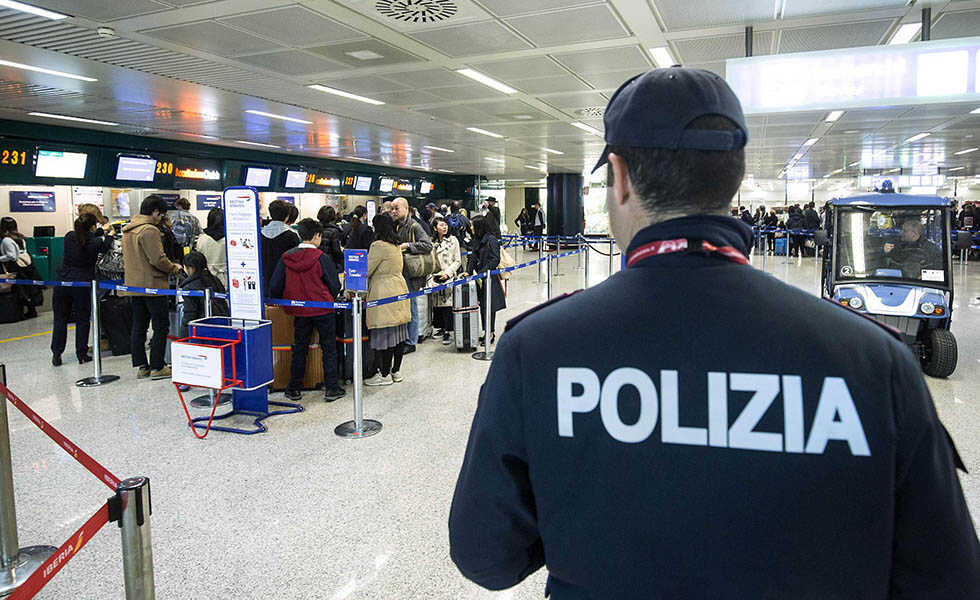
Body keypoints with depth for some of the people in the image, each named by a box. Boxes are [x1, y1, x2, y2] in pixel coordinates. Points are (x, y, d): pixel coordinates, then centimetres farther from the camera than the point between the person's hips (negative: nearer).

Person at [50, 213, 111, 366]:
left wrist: (100, 231, 28)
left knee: (60, 319, 12)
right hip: (83, 284, -3)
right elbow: (105, 247, 11)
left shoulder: (69, 237, -2)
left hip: (63, 282, 3)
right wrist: (106, 233, 29)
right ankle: (81, 354, 13)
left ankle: (56, 354, 15)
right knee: (82, 320, 8)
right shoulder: (96, 242, -11)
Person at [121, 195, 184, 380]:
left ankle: (141, 366, 16)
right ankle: (157, 367, 0)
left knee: (138, 327, 12)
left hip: (133, 286, 9)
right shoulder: (150, 230, -16)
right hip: (152, 286, -9)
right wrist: (174, 268, -6)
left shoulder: (127, 230, 14)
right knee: (161, 326, -1)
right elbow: (158, 259, -21)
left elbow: (125, 259, 21)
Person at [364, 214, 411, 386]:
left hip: (384, 294, -8)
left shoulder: (378, 245, -12)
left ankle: (384, 375, 2)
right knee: (399, 333, 10)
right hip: (399, 289, 9)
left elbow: (366, 270, -11)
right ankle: (396, 371, 19)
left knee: (385, 334, -4)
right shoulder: (396, 245, 13)